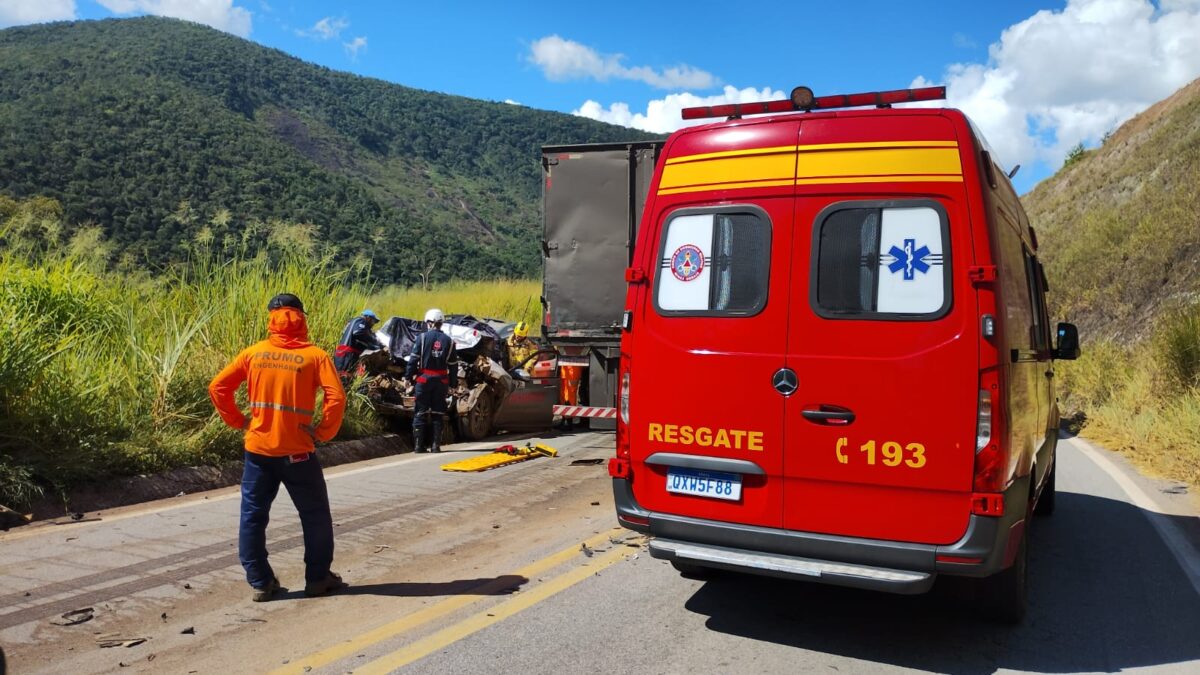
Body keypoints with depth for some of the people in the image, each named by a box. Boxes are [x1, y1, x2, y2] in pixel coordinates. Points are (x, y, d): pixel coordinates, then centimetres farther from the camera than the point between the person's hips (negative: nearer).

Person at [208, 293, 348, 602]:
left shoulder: (254, 352, 2)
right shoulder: (315, 355, -7)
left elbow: (217, 387, 2)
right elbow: (336, 397, -17)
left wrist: (239, 422, 9)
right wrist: (324, 432, -5)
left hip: (258, 449, 2)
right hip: (297, 452, -2)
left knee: (253, 516, 14)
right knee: (315, 516, 13)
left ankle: (260, 582, 17)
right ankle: (318, 578, 20)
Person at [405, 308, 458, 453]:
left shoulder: (422, 337, -4)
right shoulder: (448, 341, 5)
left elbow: (413, 359, -7)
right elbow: (453, 365, 6)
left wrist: (409, 376, 0)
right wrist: (453, 383, 12)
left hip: (424, 378, -2)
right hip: (441, 381, 2)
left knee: (420, 412, 5)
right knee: (438, 413, 8)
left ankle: (418, 445, 4)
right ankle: (435, 445, 8)